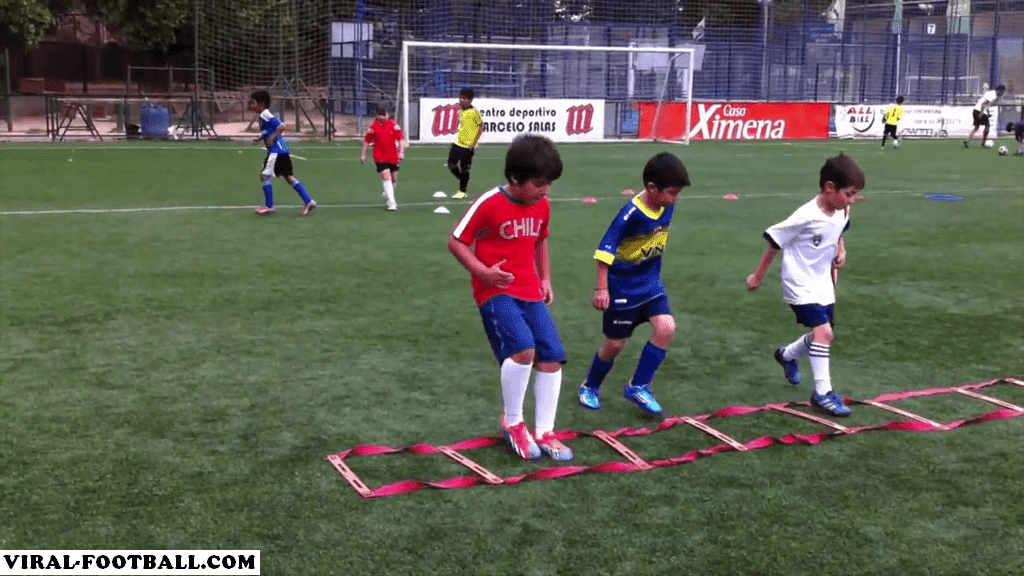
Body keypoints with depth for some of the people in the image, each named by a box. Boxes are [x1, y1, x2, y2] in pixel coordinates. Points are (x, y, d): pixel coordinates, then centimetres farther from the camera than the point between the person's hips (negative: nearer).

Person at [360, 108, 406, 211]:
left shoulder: (393, 125, 0)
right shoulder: (373, 127, -1)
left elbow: (401, 139, 0)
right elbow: (366, 141, 7)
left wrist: (401, 151, -12)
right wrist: (363, 154, 8)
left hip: (393, 157, 3)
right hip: (380, 157, -2)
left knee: (394, 179, 11)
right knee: (386, 177, -16)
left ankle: (388, 194, 42)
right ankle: (392, 203, -17)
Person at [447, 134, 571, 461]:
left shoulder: (542, 207, 7)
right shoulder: (489, 205, -13)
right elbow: (455, 241, -7)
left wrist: (545, 279, 17)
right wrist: (483, 272, -18)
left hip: (531, 294, 7)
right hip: (496, 292, -7)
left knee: (552, 357, -1)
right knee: (523, 349, -27)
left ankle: (544, 432, 14)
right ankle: (512, 422, -4)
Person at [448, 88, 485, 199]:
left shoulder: (474, 112, -13)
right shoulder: (461, 112, 10)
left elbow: (481, 127, -13)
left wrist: (474, 143, -16)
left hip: (468, 146, -7)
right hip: (458, 143, 8)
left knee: (464, 169, 0)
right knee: (451, 165, 7)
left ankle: (462, 191, 13)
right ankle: (464, 181, 28)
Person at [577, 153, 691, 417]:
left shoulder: (667, 207, -6)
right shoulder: (630, 214, -25)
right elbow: (605, 250, -22)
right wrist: (601, 288, -24)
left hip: (651, 283, 6)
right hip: (623, 288, -6)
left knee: (666, 328, -12)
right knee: (615, 343, 5)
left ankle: (638, 387, 4)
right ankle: (590, 387, 32)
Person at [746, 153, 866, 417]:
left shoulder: (842, 213, -4)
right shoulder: (806, 217, -25)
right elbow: (775, 241, -15)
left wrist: (841, 250, -1)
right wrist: (758, 276, -8)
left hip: (823, 283, 8)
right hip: (800, 285, -8)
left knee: (821, 334, 16)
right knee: (823, 331, -20)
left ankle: (787, 355, 47)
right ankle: (823, 392, -10)